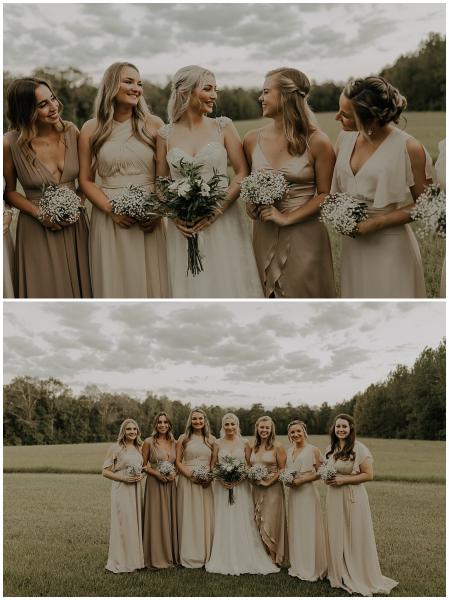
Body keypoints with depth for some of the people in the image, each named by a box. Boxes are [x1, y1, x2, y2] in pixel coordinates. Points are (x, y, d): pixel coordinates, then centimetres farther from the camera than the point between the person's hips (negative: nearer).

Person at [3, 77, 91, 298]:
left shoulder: (71, 131, -4)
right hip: (38, 230, -3)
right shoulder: (11, 143, -12)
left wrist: (80, 201, -7)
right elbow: (9, 191, 0)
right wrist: (39, 213, -13)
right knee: (46, 290, 8)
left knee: (79, 287, 13)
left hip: (74, 226, 3)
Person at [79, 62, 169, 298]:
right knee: (115, 285, 6)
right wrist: (111, 209, -10)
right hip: (109, 218, 0)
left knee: (150, 284, 5)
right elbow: (86, 180, 5)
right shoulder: (91, 129, 4)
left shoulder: (153, 125, 3)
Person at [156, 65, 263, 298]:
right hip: (183, 228, 1)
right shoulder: (166, 135, 5)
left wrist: (217, 209, -12)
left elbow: (243, 173, 0)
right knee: (190, 288, 6)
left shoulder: (223, 126, 3)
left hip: (223, 222, 0)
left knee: (227, 284, 2)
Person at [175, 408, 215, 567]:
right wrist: (190, 475, -13)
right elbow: (178, 461, 0)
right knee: (188, 517, 1)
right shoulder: (183, 439, 3)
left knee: (206, 517, 3)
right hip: (187, 481, -2)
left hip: (206, 483, 2)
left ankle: (206, 555, 13)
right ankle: (189, 556, 9)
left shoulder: (211, 440, 8)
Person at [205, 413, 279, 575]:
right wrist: (221, 479, -12)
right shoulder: (217, 444, 4)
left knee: (242, 522, -1)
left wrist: (240, 478, -13)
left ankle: (245, 559, 8)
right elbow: (213, 466, 4)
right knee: (224, 522, 1)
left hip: (241, 487, 0)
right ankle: (225, 560, 9)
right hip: (222, 487, 0)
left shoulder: (244, 444, 4)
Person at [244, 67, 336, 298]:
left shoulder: (317, 142, -8)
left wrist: (287, 218, -14)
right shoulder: (252, 140, 4)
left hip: (304, 235, -3)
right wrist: (252, 206, -2)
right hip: (264, 236, 4)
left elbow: (325, 195, -6)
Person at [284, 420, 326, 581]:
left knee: (308, 529, -2)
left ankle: (312, 569, 9)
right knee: (294, 529, 9)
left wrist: (301, 480, -16)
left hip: (308, 492, -6)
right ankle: (297, 566, 20)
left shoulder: (313, 450, -7)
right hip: (292, 492, 6)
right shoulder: (289, 451, 11)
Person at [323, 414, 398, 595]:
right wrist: (327, 478, 1)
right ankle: (340, 573, 25)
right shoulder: (330, 449, 9)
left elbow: (369, 475, -13)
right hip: (334, 497, 6)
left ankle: (360, 577, 14)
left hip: (353, 497, -6)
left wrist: (343, 480, -18)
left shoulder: (360, 449, -11)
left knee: (355, 536, 0)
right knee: (336, 536, 10)